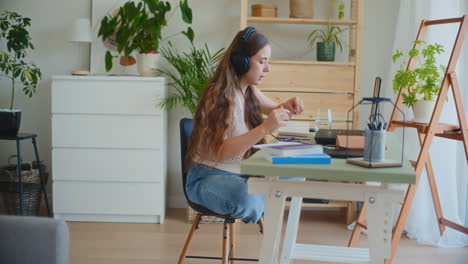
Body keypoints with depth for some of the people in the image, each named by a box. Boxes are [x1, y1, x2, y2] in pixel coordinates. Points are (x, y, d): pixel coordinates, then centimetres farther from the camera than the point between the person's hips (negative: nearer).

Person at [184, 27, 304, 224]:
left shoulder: (250, 91, 5)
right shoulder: (219, 96, -20)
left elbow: (274, 110, 25)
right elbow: (221, 151, -30)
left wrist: (288, 106, -1)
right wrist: (265, 128, -40)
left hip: (241, 174, 8)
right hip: (208, 178, -8)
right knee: (249, 200, -36)